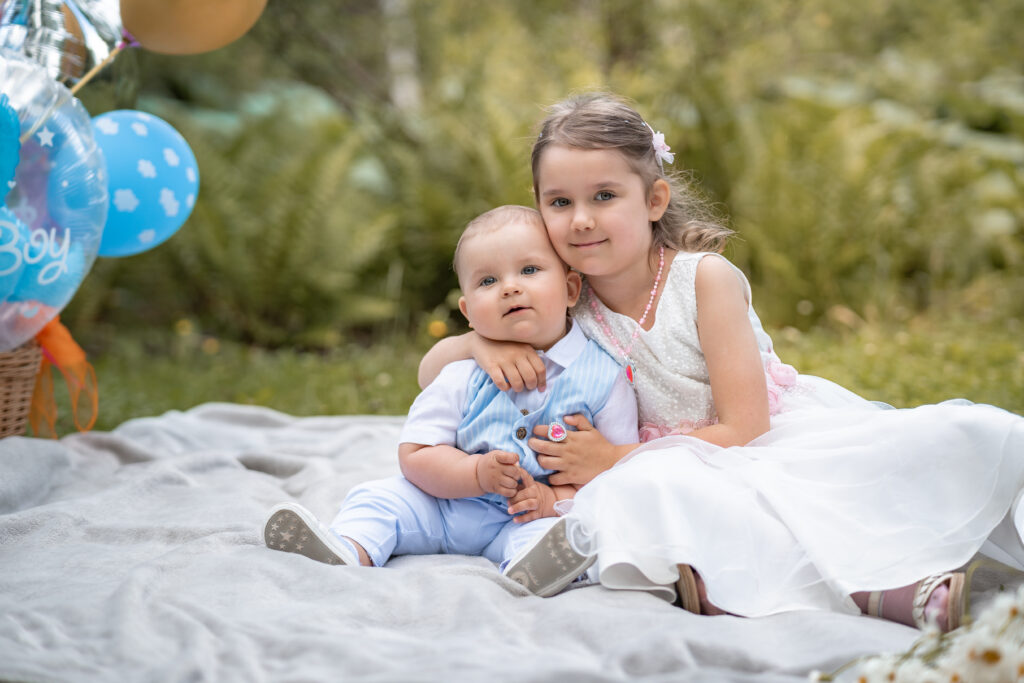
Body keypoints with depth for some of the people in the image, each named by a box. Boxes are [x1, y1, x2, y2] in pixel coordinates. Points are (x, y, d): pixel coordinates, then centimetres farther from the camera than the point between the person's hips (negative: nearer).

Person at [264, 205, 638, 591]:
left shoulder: (602, 378, -5)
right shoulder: (464, 378, 1)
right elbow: (415, 457, -2)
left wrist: (555, 499, -22)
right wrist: (478, 472, -20)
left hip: (523, 520, -3)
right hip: (448, 504, 3)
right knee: (379, 497, -13)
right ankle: (349, 549, -38)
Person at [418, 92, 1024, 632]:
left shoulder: (706, 277, -11)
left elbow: (742, 429, -13)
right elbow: (431, 371, 10)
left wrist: (616, 460, -15)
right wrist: (484, 340, -13)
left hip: (789, 437, -1)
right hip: (696, 475, 2)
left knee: (966, 436, -24)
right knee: (640, 494, -39)